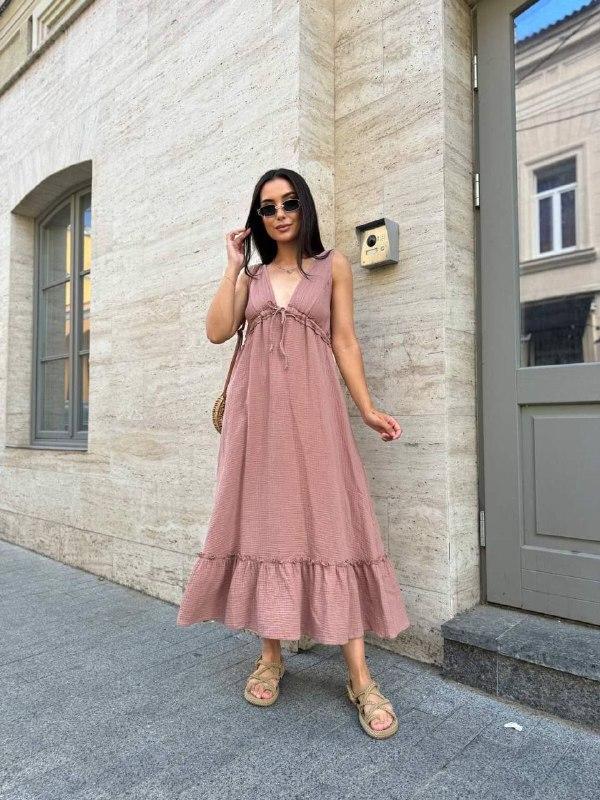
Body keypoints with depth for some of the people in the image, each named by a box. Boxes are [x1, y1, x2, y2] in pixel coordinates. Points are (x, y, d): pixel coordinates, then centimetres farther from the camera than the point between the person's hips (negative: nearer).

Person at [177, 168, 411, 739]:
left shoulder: (332, 265, 12)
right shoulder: (251, 274, 18)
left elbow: (344, 340, 7)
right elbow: (217, 331, 3)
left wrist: (367, 408, -1)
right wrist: (233, 265, 6)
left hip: (311, 406, -2)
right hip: (257, 408, 3)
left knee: (328, 523, -6)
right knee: (264, 520, 3)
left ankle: (359, 676, 1)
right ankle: (271, 655, 17)